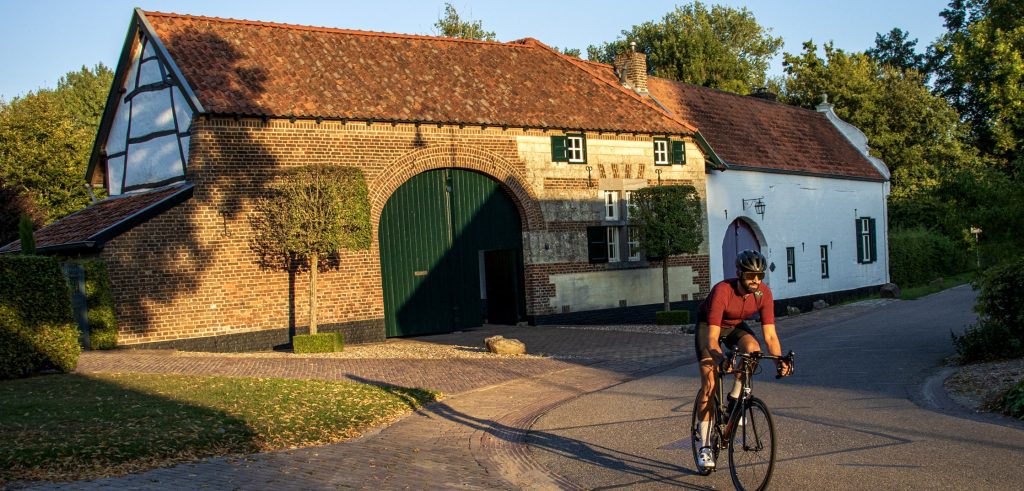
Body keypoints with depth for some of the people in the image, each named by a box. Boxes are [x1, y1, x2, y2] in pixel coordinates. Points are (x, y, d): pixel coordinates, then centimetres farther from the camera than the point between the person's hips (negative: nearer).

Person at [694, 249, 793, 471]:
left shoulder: (764, 293, -24)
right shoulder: (722, 291, -37)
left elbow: (770, 334, -22)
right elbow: (712, 337, -40)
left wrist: (779, 360, -38)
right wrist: (720, 358, -58)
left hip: (735, 326, 4)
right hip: (708, 325, -3)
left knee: (753, 348, -31)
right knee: (709, 383, -14)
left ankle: (735, 397, -7)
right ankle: (704, 446, -5)